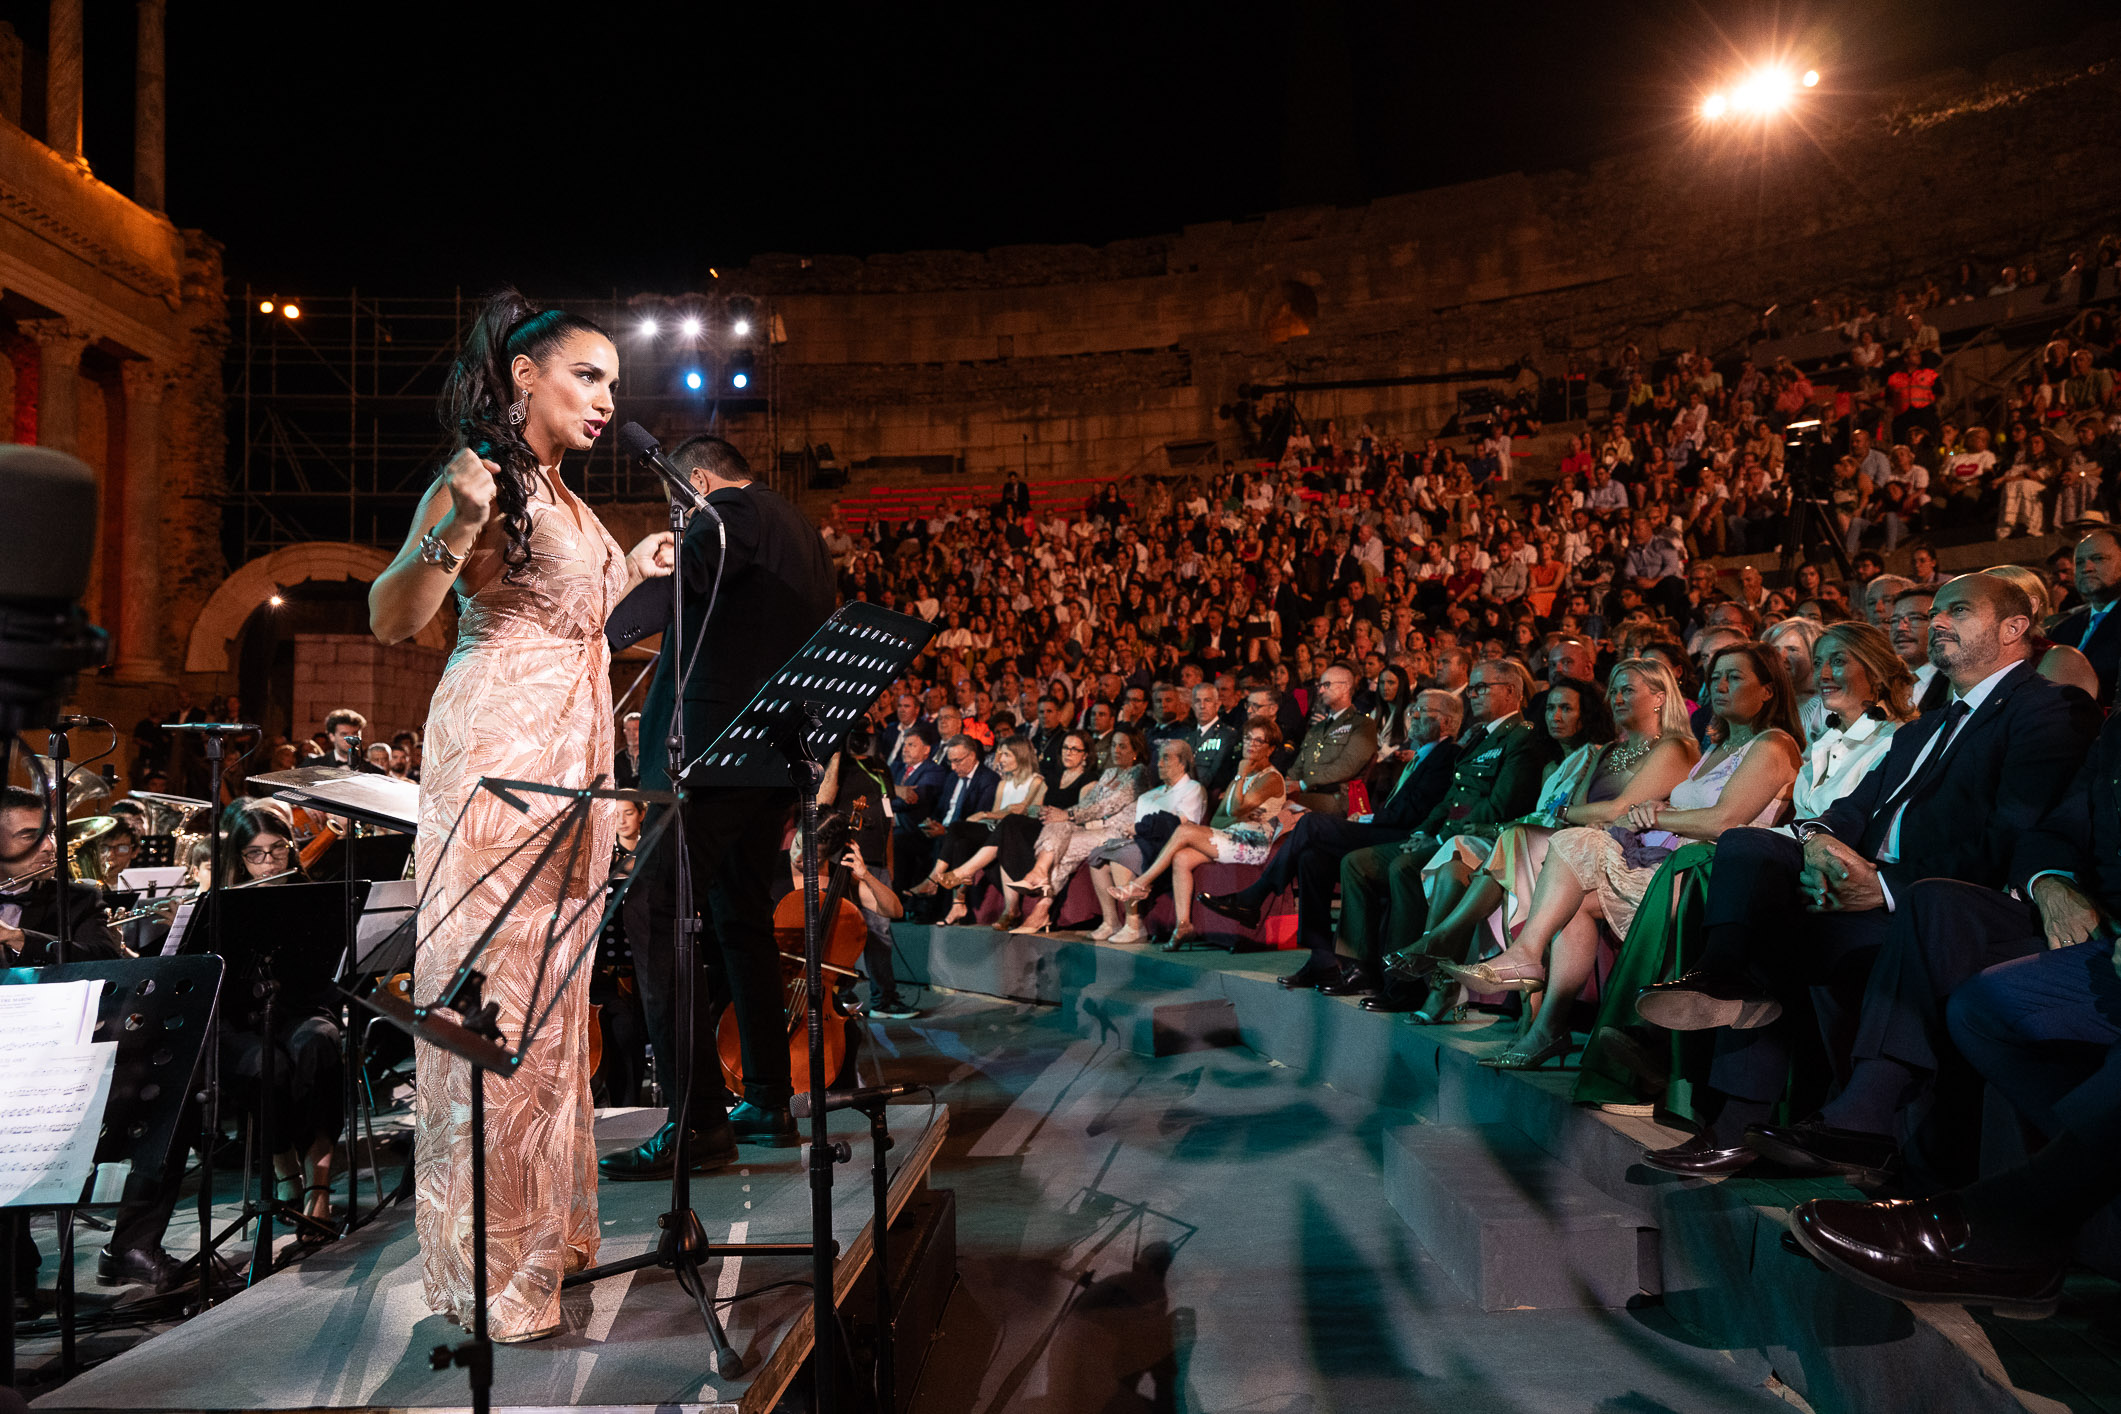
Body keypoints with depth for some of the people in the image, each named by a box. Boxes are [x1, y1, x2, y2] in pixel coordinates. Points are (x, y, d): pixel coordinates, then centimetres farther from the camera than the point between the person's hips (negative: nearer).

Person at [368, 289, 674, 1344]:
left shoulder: (560, 496, 18)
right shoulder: (482, 475, -7)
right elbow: (391, 620, -16)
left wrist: (630, 572, 24)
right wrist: (449, 529, -31)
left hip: (572, 747, 9)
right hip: (497, 747, -9)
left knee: (553, 980, 11)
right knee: (494, 982, -7)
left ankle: (546, 1219, 21)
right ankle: (486, 1260, 1)